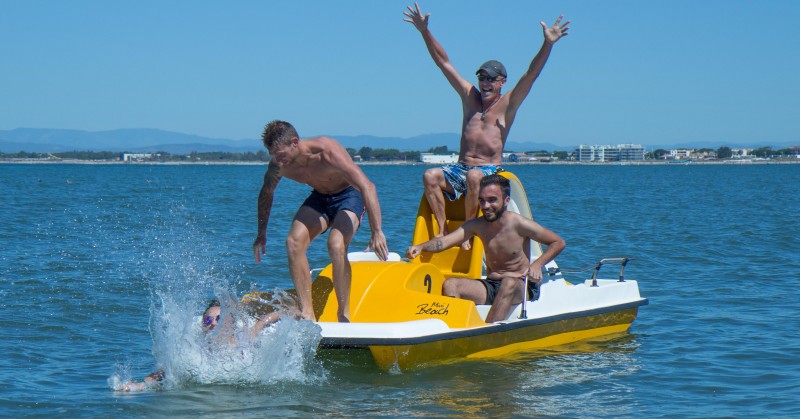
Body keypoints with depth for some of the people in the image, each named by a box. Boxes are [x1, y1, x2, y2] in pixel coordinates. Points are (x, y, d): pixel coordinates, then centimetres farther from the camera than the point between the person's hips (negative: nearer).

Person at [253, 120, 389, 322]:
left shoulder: (327, 152, -34)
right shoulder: (278, 165, -16)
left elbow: (367, 186, -37)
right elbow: (266, 193, 8)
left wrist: (377, 232, -41)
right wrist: (261, 234, 10)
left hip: (349, 195, -5)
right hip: (319, 197, 5)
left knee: (336, 245, -30)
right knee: (294, 242, -20)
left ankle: (344, 314, -17)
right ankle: (307, 313, -15)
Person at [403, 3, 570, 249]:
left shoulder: (507, 104, 4)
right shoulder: (470, 96, 14)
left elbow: (532, 74, -7)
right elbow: (444, 62, 13)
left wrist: (548, 44, -20)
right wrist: (425, 32, 8)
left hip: (490, 171, -4)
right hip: (459, 168, 4)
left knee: (474, 176, -38)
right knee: (430, 176, -25)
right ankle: (442, 230, -24)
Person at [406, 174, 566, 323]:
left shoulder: (519, 224, -10)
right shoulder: (477, 225, 0)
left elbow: (559, 243, -1)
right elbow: (444, 241, -15)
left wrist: (537, 264, -15)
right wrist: (420, 247, -34)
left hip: (522, 286, -5)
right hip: (491, 286, 5)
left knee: (509, 283, -38)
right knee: (449, 284, -15)